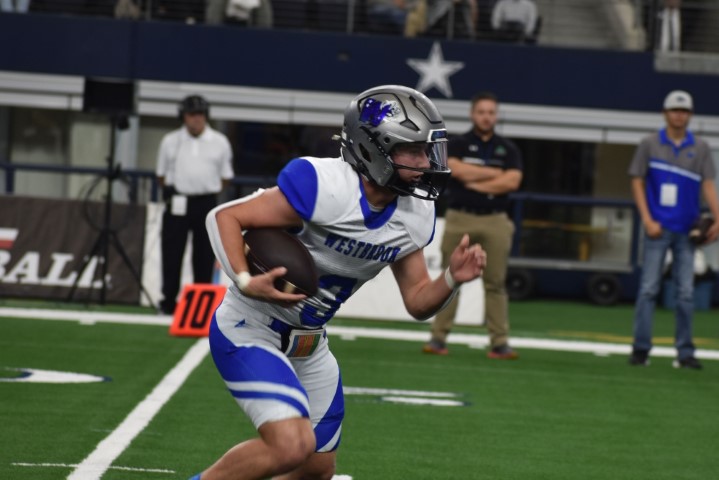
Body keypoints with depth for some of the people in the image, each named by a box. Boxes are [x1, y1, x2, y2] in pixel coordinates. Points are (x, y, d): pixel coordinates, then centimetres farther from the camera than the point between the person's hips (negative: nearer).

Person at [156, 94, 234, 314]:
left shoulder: (219, 142, 3)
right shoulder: (170, 141, 5)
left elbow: (225, 177, 10)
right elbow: (161, 174, 13)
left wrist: (208, 192, 5)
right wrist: (172, 192, 7)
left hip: (207, 204, 0)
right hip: (177, 203, 0)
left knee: (204, 255, 1)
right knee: (171, 253, -1)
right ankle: (168, 301, 6)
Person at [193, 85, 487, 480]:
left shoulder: (414, 216, -4)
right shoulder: (324, 187, -27)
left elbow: (418, 303, 5)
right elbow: (224, 217, -21)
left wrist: (452, 279, -15)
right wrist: (245, 282, -36)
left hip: (308, 344, 8)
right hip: (250, 332, -8)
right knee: (291, 445, -25)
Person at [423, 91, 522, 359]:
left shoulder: (508, 149, 11)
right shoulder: (457, 145, 7)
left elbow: (512, 181, -4)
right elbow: (457, 169, -13)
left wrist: (476, 183, -6)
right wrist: (496, 173, -5)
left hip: (494, 222, 1)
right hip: (460, 218, -1)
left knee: (496, 283, -1)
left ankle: (499, 343, -1)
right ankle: (438, 338, 1)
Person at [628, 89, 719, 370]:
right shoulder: (650, 145, 4)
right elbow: (637, 182, 3)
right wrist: (647, 220, -7)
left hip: (687, 230, 2)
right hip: (658, 228, -2)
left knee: (686, 293, 1)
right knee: (648, 289, -5)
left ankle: (685, 352, 5)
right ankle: (640, 349, -2)